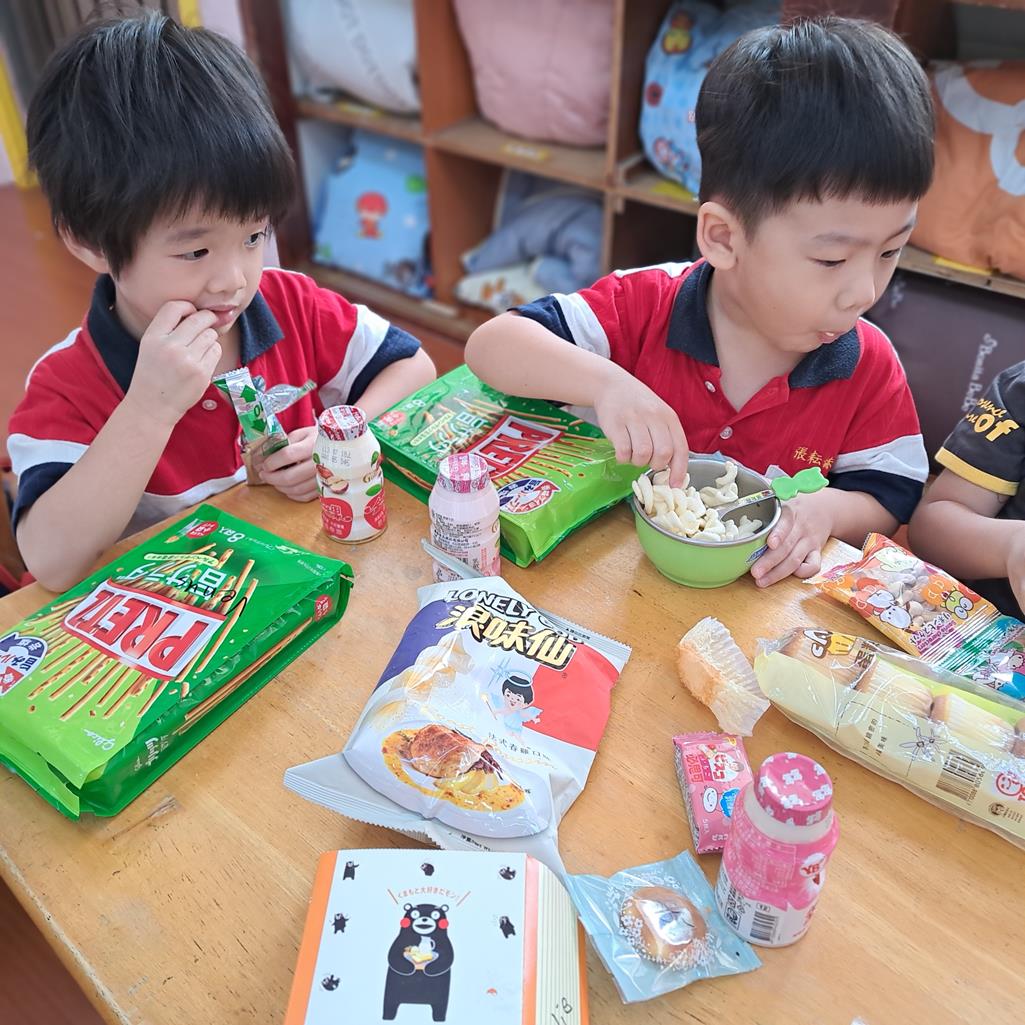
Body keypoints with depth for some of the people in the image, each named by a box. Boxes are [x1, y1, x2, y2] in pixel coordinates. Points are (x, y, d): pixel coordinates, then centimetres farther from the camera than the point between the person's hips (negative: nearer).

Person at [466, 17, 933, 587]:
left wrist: (826, 509, -22)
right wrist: (605, 382, -35)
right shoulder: (646, 307, -13)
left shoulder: (870, 368, -7)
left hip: (765, 596, 1)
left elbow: (888, 502, 2)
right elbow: (489, 344, -17)